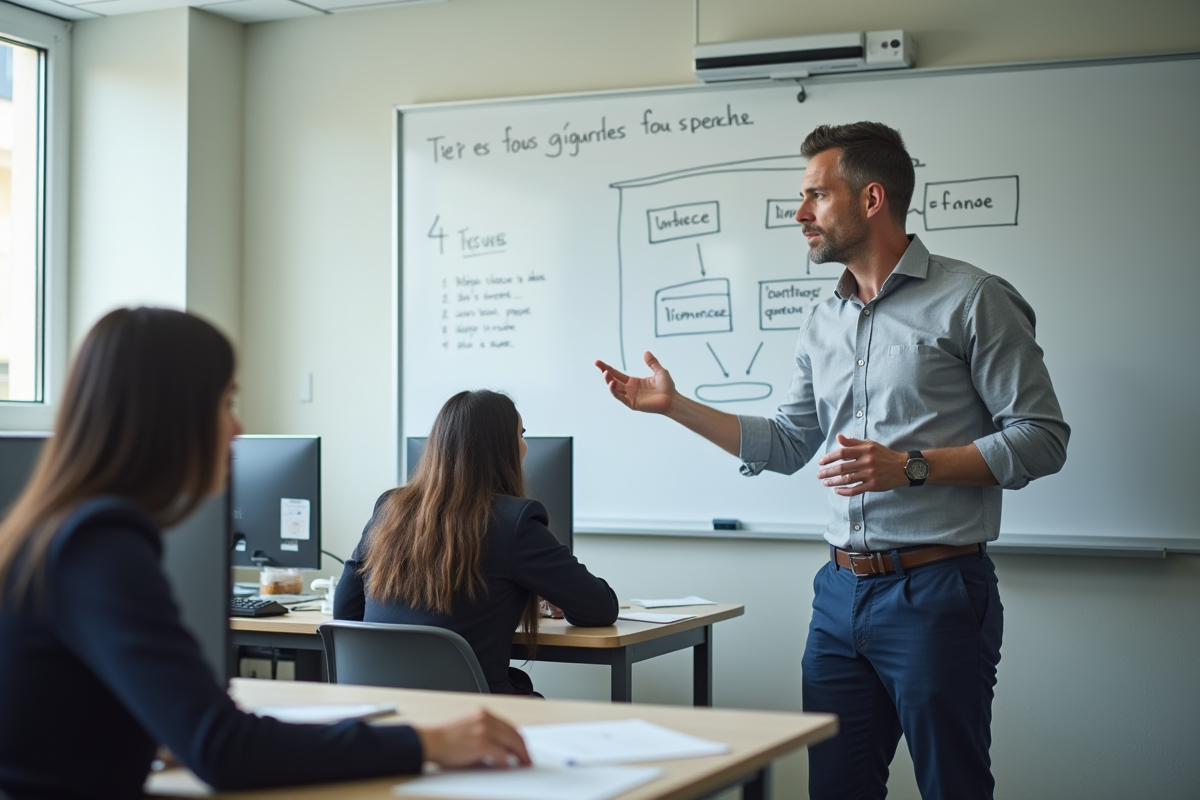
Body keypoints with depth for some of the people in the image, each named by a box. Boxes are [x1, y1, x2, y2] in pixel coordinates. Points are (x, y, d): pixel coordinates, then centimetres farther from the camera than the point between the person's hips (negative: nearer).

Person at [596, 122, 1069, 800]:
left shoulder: (971, 300, -6)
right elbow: (786, 445, 20)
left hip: (936, 591, -7)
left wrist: (911, 466, -19)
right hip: (842, 591, 7)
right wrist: (675, 405, 15)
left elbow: (1041, 438, -10)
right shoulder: (824, 324, 15)